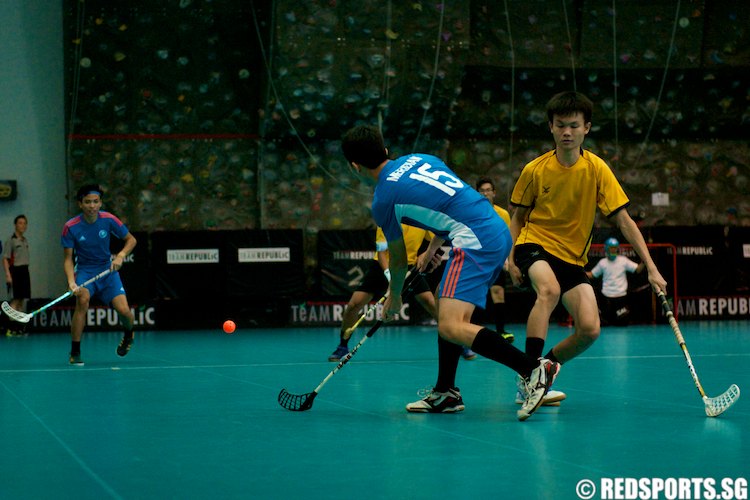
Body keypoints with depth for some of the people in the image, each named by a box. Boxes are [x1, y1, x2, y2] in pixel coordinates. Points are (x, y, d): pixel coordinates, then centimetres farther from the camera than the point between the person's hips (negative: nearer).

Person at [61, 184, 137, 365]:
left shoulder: (108, 219, -10)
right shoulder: (71, 227, -14)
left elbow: (131, 240, 2)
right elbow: (68, 259, -10)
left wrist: (120, 256, -17)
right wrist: (71, 282, -27)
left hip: (107, 269, 1)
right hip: (84, 270, -1)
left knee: (123, 310, -17)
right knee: (83, 299, -33)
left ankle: (128, 333, 23)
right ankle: (75, 353, -23)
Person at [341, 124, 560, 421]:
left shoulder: (383, 201, -1)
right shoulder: (417, 159, 19)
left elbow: (398, 260, 13)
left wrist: (394, 298, 31)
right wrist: (432, 248, 38)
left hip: (476, 243, -10)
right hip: (498, 231, 10)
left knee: (451, 327, -18)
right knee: (446, 308, 21)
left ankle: (534, 369, -25)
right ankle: (446, 393, 25)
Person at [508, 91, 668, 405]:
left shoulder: (597, 169, -8)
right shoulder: (534, 170, -7)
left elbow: (624, 221, -8)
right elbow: (518, 217, 8)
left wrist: (651, 268, -14)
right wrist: (511, 258, -6)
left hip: (573, 258, 2)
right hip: (535, 244, -2)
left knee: (589, 330, -16)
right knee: (549, 290, -36)